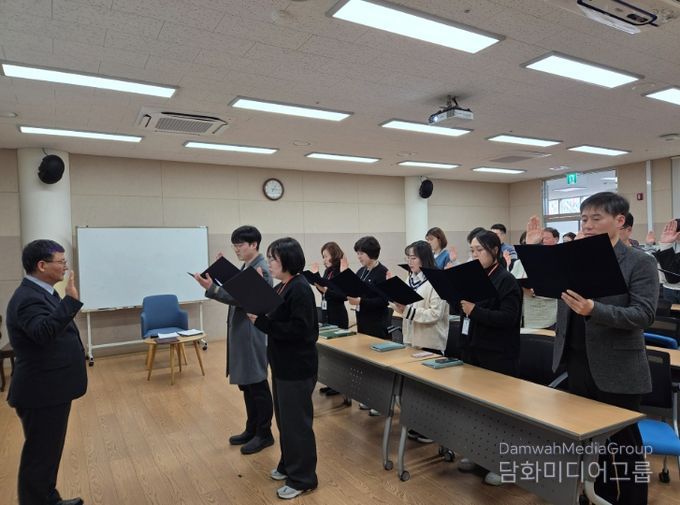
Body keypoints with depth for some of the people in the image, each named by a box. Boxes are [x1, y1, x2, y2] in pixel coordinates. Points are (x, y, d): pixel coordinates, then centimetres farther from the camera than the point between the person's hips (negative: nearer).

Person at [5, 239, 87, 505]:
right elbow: (44, 332, -41)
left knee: (48, 451, 22)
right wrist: (70, 300, -44)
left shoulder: (39, 293, 10)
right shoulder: (28, 298, -23)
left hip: (50, 389, 11)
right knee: (40, 455, 3)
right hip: (42, 393, -10)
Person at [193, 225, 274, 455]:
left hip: (252, 334, -10)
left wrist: (211, 288, -32)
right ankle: (251, 429, 31)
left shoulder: (261, 269, -17)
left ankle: (264, 434, 16)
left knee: (257, 384, 2)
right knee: (245, 383, 17)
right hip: (240, 332, 10)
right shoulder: (246, 267, 13)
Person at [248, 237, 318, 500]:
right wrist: (256, 313, -4)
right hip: (283, 363, 10)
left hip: (297, 366, -10)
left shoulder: (300, 289, -21)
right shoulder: (281, 287, 8)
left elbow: (298, 329, -27)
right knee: (284, 417, 21)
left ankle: (302, 478, 19)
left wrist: (260, 321, -25)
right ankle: (289, 464, 39)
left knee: (296, 421, 3)